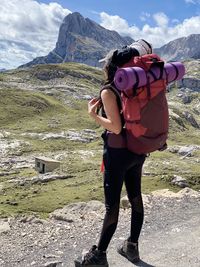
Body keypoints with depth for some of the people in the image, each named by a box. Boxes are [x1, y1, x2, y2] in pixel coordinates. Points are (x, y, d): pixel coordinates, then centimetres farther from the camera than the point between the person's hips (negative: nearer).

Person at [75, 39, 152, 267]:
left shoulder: (108, 92, -14)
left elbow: (116, 127, -21)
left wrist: (93, 114, -8)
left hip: (117, 153, -7)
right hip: (137, 151, 7)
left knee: (112, 205, 3)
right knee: (135, 199, 15)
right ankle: (132, 247, 32)